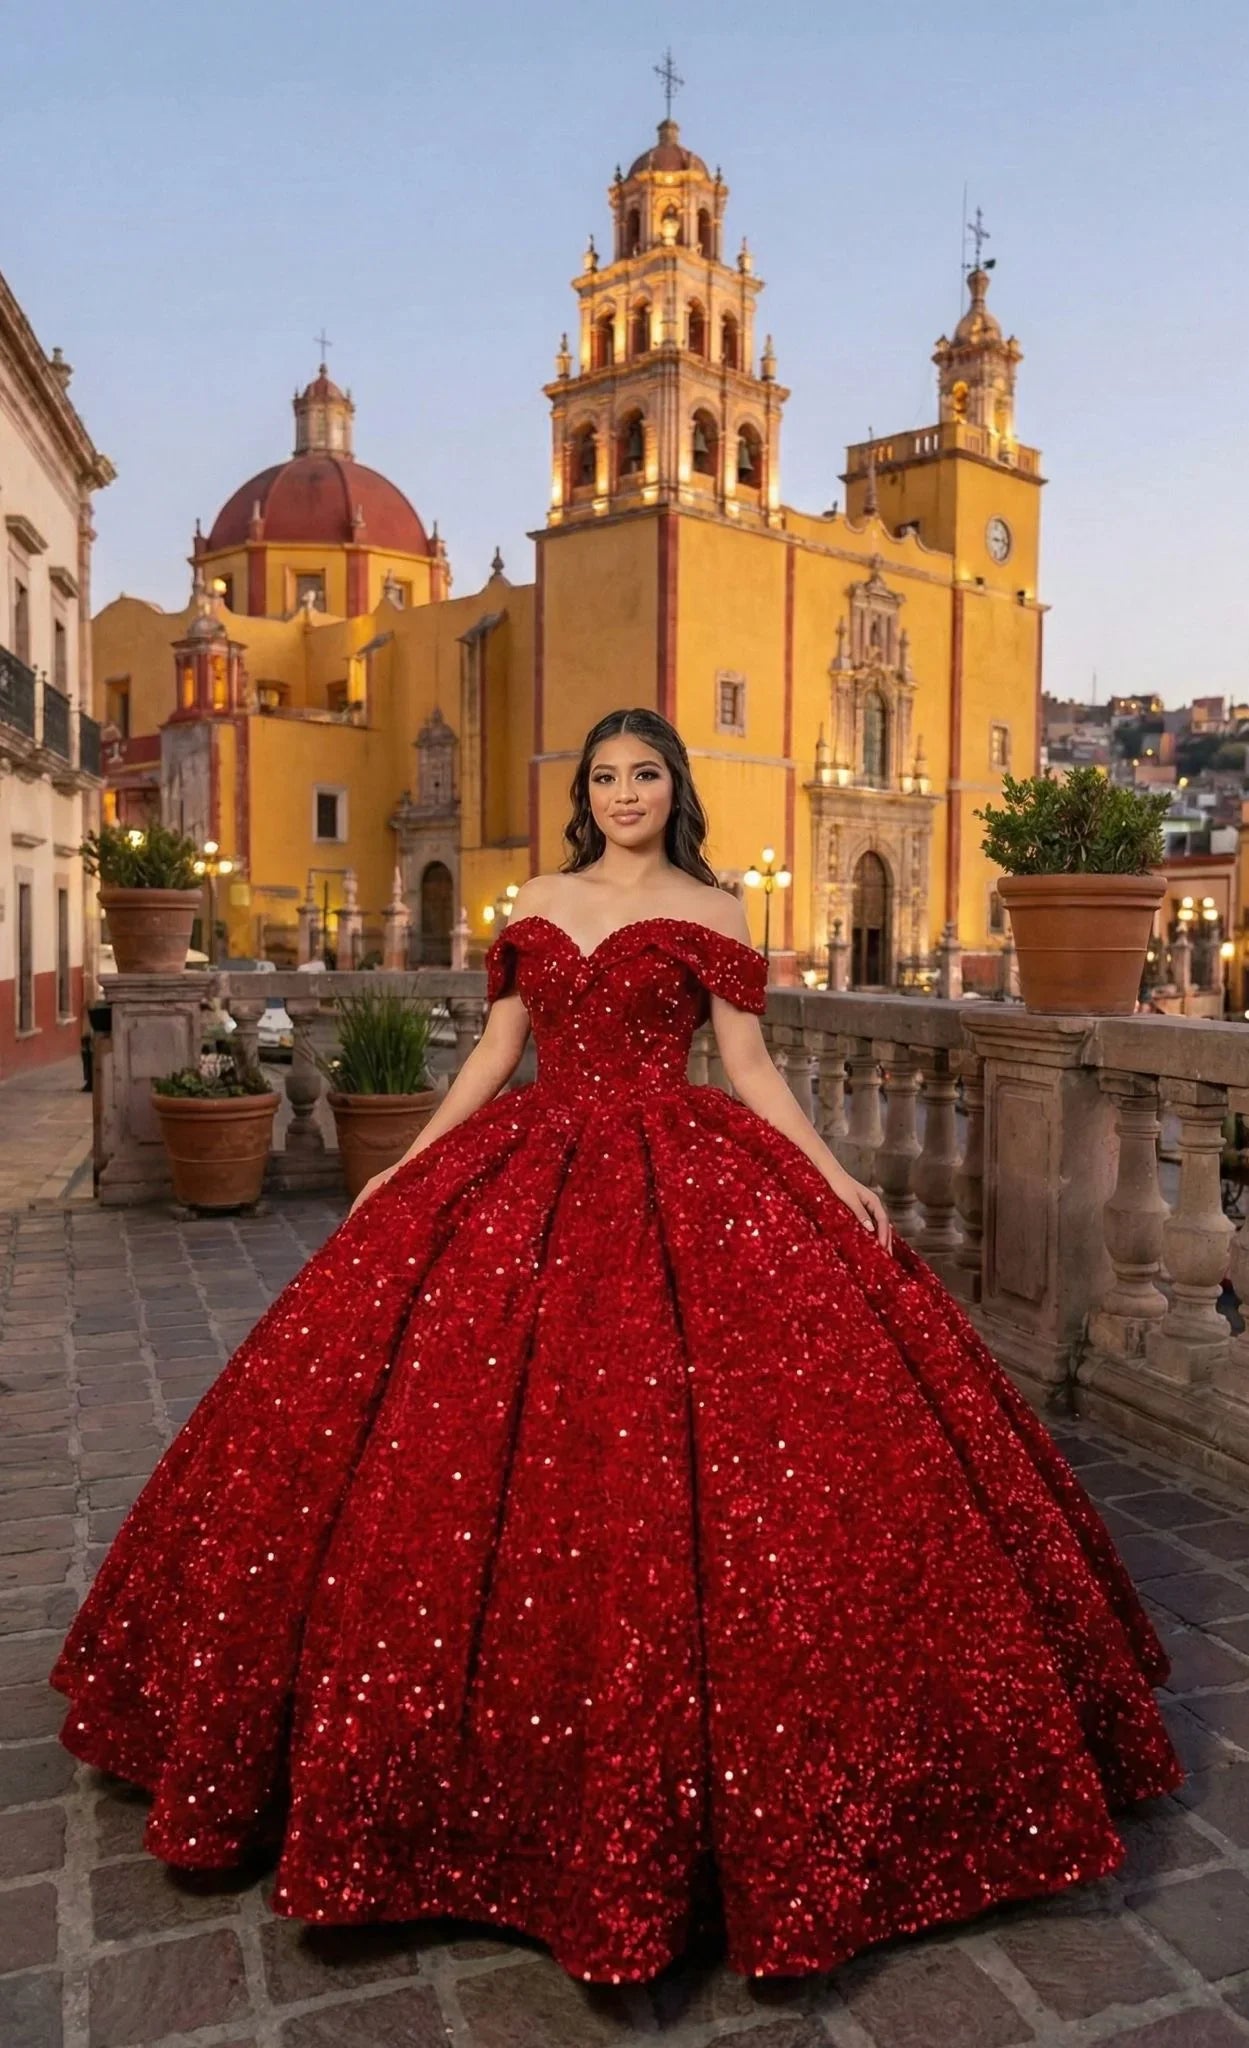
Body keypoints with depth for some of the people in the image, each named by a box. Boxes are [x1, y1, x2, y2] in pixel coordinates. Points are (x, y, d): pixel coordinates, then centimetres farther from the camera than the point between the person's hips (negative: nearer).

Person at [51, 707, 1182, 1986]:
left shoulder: (709, 913, 4)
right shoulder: (537, 904, 13)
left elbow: (749, 1066, 1)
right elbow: (493, 1052, 14)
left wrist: (838, 1179, -8)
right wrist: (402, 1167, 12)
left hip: (677, 1183, -3)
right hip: (526, 1173, 4)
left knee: (660, 1446, -8)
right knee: (461, 1439, 2)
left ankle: (679, 1767, 12)